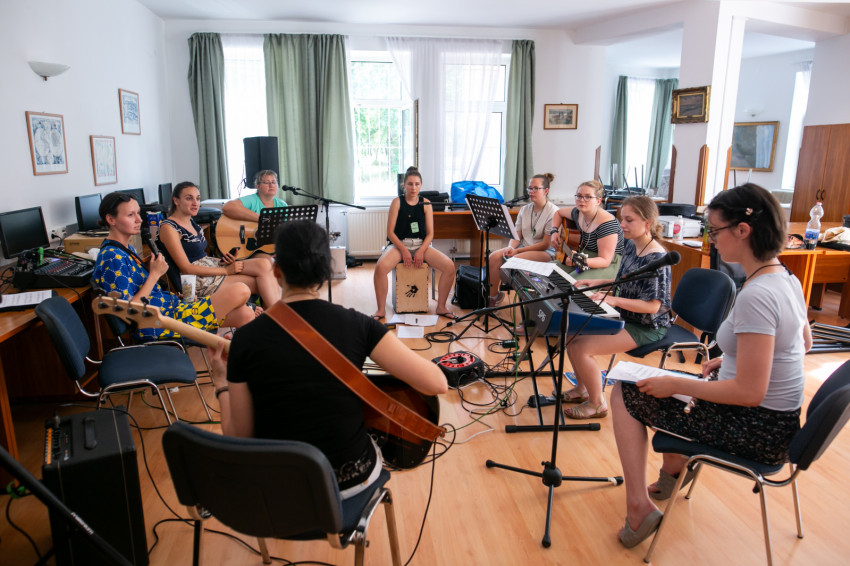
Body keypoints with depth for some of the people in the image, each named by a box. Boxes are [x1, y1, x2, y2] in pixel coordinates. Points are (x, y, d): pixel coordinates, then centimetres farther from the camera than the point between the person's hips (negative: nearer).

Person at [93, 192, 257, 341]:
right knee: (240, 291, -14)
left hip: (172, 306, 11)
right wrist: (155, 274, -16)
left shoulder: (126, 249, 14)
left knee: (246, 314, -2)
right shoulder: (112, 258, -17)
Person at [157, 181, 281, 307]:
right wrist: (226, 270, -16)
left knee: (264, 265, -16)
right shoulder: (168, 228, -11)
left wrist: (221, 260, -3)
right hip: (199, 280, -8)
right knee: (261, 283, -18)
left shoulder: (190, 221, 15)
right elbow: (186, 268, -16)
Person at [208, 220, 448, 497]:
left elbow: (239, 435, -6)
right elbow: (436, 383, -18)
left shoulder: (246, 338, -13)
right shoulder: (356, 324, -14)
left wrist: (221, 383, 10)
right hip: (351, 477, -1)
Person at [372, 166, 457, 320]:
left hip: (421, 244, 2)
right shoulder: (397, 202, 1)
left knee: (449, 266, -21)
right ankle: (381, 309, -14)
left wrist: (421, 251, -14)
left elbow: (430, 233, 3)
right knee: (380, 267, -33)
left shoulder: (426, 204, 7)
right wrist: (404, 251, -17)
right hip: (399, 244, -2)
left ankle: (441, 307, -4)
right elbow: (390, 232, -4)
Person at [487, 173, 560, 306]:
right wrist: (511, 247, -14)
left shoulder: (553, 212, -11)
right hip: (523, 247, 7)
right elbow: (517, 235, 10)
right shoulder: (524, 209, 11)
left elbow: (546, 244, -14)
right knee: (494, 257, -14)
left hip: (545, 252, -7)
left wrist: (518, 250, -18)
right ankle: (492, 297, -8)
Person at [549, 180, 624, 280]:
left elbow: (605, 260, -24)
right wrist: (554, 232, 6)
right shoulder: (578, 213, 0)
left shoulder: (607, 223, -22)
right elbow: (559, 213, 24)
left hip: (609, 265, -7)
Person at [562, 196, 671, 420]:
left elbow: (652, 306, -25)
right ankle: (582, 388, 22)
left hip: (647, 327, -9)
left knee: (581, 348, -20)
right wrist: (598, 282, 5)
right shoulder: (630, 245, 4)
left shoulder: (656, 258, -23)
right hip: (625, 317, 9)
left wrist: (613, 300, -31)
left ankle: (597, 404, 2)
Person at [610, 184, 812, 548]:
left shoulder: (756, 296, -28)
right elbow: (803, 343, 18)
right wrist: (730, 359, 13)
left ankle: (639, 507, 0)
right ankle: (674, 470, 37)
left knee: (625, 394, -4)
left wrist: (676, 385, -18)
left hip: (757, 430, -9)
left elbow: (750, 392, -29)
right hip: (780, 420, 9)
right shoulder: (788, 279, 1)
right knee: (671, 381, 27)